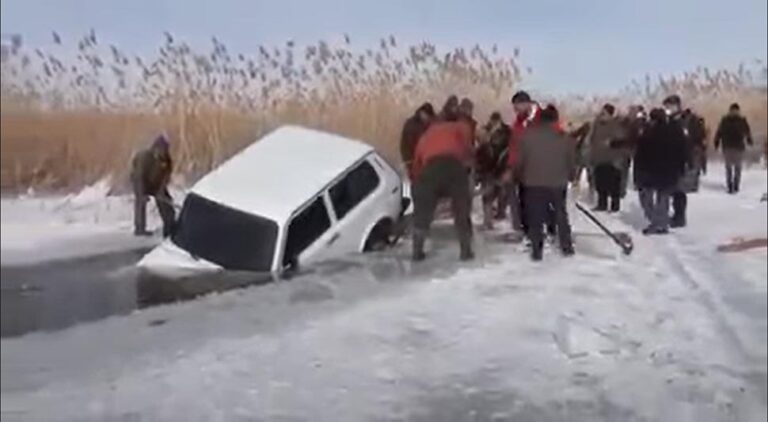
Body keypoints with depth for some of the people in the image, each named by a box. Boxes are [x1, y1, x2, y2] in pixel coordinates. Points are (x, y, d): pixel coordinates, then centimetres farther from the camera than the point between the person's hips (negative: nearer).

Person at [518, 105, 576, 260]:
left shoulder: (527, 136, -5)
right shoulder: (564, 138, 2)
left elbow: (520, 160, -2)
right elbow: (572, 161, 7)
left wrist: (522, 177, 13)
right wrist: (570, 177, 21)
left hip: (534, 183, -2)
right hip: (558, 183, 2)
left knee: (535, 218, 4)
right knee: (561, 215, 18)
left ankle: (536, 250, 3)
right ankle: (566, 246, 23)